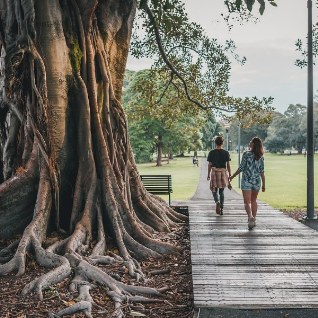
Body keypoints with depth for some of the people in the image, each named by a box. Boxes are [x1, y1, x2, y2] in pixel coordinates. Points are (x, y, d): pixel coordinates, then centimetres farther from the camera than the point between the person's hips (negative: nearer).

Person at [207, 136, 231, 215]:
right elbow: (228, 165, -1)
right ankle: (221, 209, 12)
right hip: (223, 173, 2)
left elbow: (209, 165, -2)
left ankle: (217, 202, -22)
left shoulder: (211, 153, -3)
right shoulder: (226, 153, -2)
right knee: (221, 191, 12)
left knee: (214, 190, 8)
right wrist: (229, 175, 6)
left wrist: (208, 174, 7)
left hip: (214, 172, -1)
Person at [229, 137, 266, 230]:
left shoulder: (246, 154, -10)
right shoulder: (261, 157, 2)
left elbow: (241, 168, -10)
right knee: (253, 200, 19)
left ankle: (250, 216, -27)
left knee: (247, 202, -3)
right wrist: (263, 184, 9)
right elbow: (262, 171, 2)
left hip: (246, 181, -4)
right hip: (257, 181, 4)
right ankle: (253, 220, 22)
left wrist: (232, 177, 1)